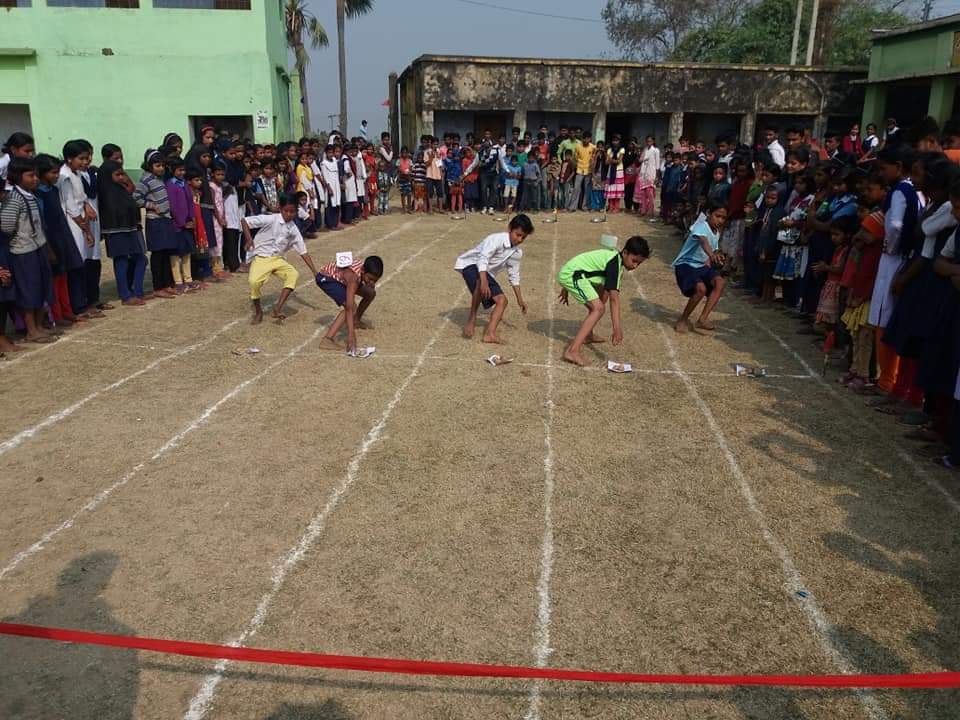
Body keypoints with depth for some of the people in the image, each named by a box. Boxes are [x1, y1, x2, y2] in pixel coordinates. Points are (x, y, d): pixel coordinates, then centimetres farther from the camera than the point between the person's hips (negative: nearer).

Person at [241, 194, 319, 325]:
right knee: (254, 282, -29)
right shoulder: (270, 220, -12)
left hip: (278, 259, 4)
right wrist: (249, 239, -24)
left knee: (293, 274, -24)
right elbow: (244, 221, -11)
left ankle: (278, 309, -21)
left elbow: (303, 252, 6)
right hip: (261, 257, -4)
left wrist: (315, 272, 0)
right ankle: (258, 311, -2)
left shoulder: (294, 230, 2)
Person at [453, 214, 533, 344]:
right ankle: (472, 319, -23)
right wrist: (484, 282, -50)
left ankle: (490, 334, -14)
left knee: (502, 300, -7)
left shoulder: (517, 252, 1)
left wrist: (519, 299, 13)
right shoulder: (496, 239, -24)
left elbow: (514, 275, 13)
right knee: (482, 284, -40)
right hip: (470, 264, -8)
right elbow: (483, 258, -36)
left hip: (488, 272, 8)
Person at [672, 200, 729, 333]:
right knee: (701, 288, -31)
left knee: (720, 282, -19)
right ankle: (683, 319, -8)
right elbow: (703, 241, -43)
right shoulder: (701, 227, -19)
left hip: (702, 266, 8)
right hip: (686, 265, -8)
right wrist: (711, 255, -62)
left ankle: (703, 318, -20)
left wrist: (714, 258, 1)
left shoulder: (717, 232, 8)